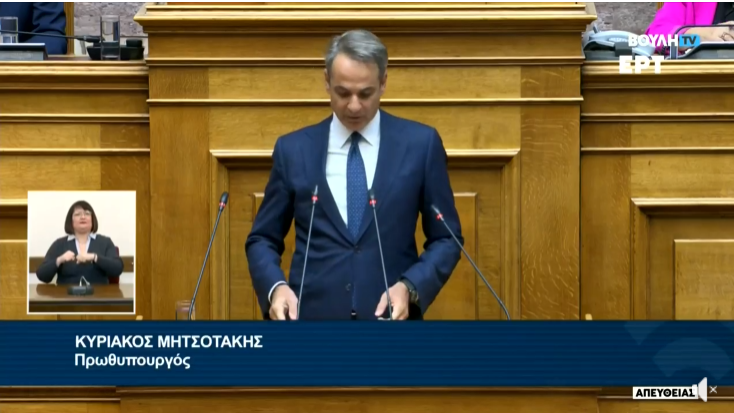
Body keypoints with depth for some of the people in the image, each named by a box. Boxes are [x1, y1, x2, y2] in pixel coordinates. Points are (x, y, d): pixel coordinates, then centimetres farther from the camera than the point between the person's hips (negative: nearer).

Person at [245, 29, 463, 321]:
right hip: (313, 314, 1)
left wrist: (410, 287, -12)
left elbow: (446, 239, 6)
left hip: (390, 318, -1)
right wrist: (276, 287, -10)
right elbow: (262, 239, 11)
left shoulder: (421, 143, 2)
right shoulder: (293, 149, 6)